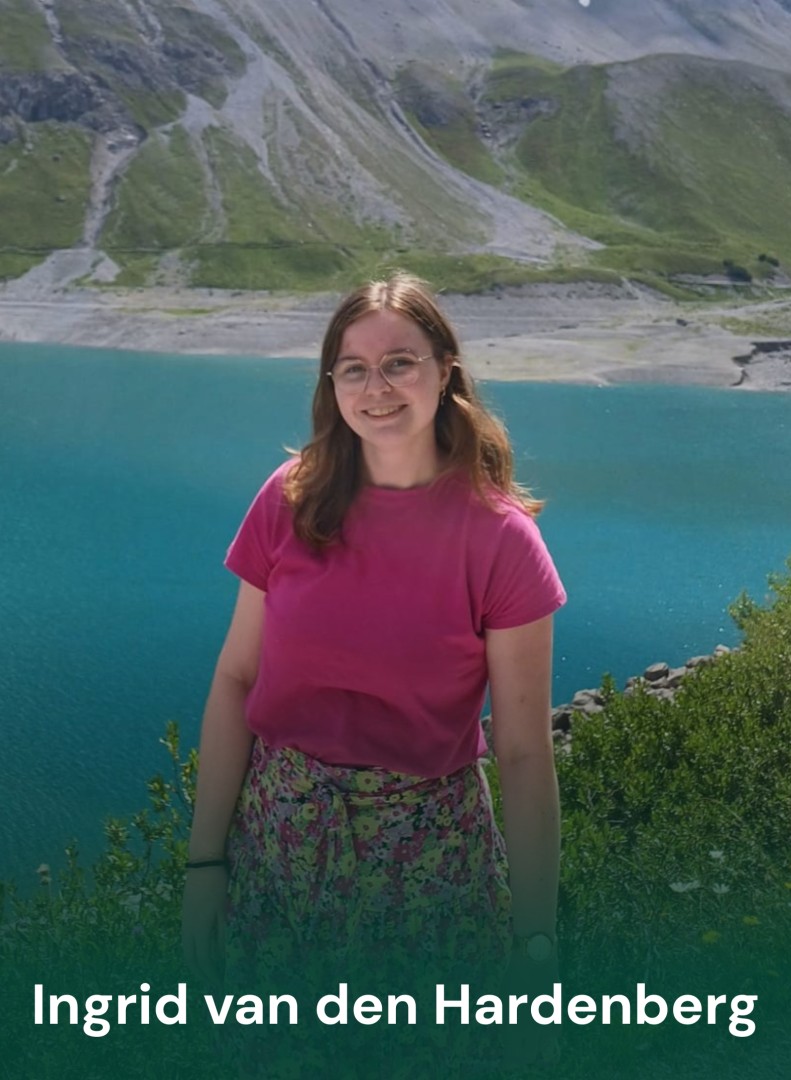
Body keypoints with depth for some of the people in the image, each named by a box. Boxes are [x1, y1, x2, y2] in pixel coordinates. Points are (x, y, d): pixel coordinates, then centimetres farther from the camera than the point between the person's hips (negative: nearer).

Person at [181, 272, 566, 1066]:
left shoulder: (498, 537, -12)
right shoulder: (290, 500, -5)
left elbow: (523, 754, -10)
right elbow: (235, 682, -2)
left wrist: (536, 940, -9)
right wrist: (204, 864, -3)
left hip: (429, 842, -2)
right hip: (277, 826, 3)